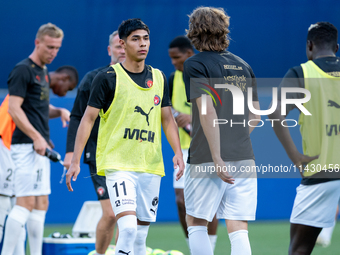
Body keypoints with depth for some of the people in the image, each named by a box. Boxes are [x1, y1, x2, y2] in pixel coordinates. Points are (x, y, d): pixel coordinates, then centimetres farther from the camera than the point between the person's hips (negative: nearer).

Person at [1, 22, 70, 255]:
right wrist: (36, 137, -21)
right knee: (26, 203, -13)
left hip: (41, 148, 10)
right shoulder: (23, 70, -10)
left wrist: (59, 111, 8)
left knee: (41, 204, 8)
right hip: (26, 146, -9)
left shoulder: (43, 72, 18)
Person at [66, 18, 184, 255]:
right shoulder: (108, 78, -4)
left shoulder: (159, 78, 12)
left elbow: (167, 119, 16)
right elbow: (88, 118, -2)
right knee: (128, 227, -21)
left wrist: (178, 153, 2)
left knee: (141, 234, 7)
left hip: (151, 167, 5)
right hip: (118, 163, -5)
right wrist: (75, 160, -8)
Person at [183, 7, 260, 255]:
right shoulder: (243, 66, 13)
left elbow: (208, 112, -16)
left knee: (196, 223, 10)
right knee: (239, 230, 2)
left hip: (206, 159, -4)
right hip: (244, 158, 4)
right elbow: (255, 117, 15)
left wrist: (217, 158, -18)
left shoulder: (195, 65, -5)